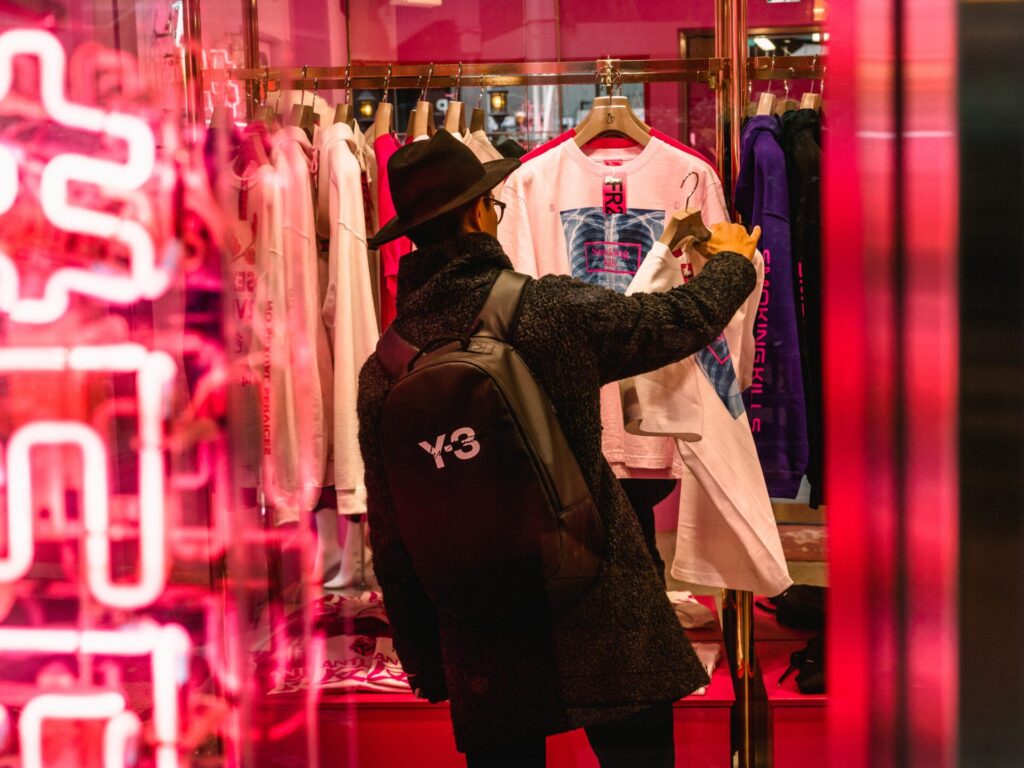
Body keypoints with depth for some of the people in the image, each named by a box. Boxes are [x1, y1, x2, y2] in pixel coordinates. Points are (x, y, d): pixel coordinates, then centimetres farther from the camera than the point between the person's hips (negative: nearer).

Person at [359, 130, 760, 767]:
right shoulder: (554, 309, -10)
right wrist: (732, 261, 28)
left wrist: (424, 664, 15)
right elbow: (684, 318, 6)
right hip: (601, 612, -3)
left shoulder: (382, 371, -1)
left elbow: (392, 537, 4)